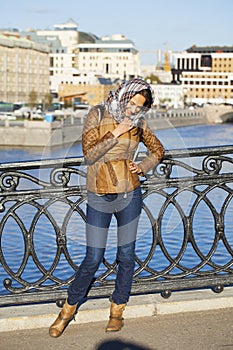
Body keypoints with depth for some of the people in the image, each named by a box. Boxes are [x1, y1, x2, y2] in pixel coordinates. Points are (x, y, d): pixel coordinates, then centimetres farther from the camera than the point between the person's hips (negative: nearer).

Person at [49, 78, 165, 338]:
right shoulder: (98, 115, -5)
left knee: (126, 256, 7)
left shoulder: (137, 123, 3)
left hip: (129, 195, 3)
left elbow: (157, 150, 17)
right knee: (93, 260, -1)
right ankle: (69, 308, 19)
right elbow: (90, 153, -13)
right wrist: (115, 133, -18)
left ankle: (117, 309, 25)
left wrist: (141, 167, 1)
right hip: (99, 197, -2)